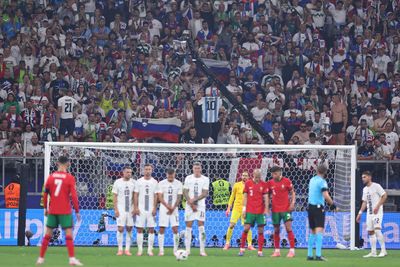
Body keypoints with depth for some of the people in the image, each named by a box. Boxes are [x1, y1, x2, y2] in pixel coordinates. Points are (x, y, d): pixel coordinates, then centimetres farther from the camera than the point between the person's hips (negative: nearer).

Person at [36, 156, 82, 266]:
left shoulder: (51, 177, 4)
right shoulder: (70, 178, -6)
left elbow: (45, 194, 7)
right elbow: (73, 196, -10)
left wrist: (45, 208, 18)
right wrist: (77, 211, -4)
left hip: (52, 211, 3)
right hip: (65, 211, -3)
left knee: (48, 234, 11)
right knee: (68, 233, -3)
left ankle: (41, 258, 14)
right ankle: (72, 259, -12)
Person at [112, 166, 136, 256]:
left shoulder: (133, 182, 4)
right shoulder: (118, 182, 0)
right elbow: (114, 197, 0)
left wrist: (135, 208, -4)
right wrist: (115, 209, -8)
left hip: (130, 209, 2)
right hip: (121, 209, -2)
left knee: (129, 229, 2)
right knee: (120, 228, -6)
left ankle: (127, 249, 7)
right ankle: (120, 249, 0)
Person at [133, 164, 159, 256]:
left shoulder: (154, 182, 6)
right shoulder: (139, 181, 4)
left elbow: (155, 196, 6)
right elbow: (136, 195, 4)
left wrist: (154, 208, -3)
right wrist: (135, 208, -4)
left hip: (151, 209, 1)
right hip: (141, 209, -1)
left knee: (151, 230, -1)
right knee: (139, 229, -2)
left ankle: (150, 249, 3)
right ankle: (140, 249, 3)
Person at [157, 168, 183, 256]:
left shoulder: (178, 184, 2)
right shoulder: (161, 183, -1)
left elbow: (179, 198, 2)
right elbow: (160, 197, -5)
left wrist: (173, 208, -9)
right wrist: (168, 206, -16)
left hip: (174, 209, 1)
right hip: (163, 209, -1)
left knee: (175, 230, -6)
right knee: (162, 230, -3)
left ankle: (175, 250, 1)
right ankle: (161, 250, 2)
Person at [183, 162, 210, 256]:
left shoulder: (205, 179, 2)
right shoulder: (188, 178, 6)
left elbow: (205, 193, -5)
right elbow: (185, 192, 1)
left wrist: (194, 199, -15)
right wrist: (192, 205, -8)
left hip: (200, 206, -1)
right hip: (189, 206, 1)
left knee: (201, 227, -6)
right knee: (188, 227, 0)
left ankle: (202, 250, -4)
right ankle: (187, 249, 4)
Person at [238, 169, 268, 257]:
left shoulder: (264, 184, 3)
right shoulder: (248, 183, 3)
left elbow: (266, 197, 1)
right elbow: (245, 196, 6)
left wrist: (266, 209, -7)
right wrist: (244, 208, 0)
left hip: (260, 211, 0)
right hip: (250, 210, 0)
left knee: (261, 231, 0)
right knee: (246, 228, -6)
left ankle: (260, 251, 4)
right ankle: (242, 249, 5)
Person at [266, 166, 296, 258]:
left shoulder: (287, 181, -4)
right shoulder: (270, 183, 3)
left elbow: (292, 193, 4)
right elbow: (268, 195, 13)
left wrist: (292, 203, -9)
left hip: (286, 209, -3)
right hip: (275, 210, 3)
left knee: (288, 228, -10)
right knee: (276, 230, 6)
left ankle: (292, 250, -8)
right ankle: (277, 251, 14)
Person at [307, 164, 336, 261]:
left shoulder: (312, 180, 13)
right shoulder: (322, 181, -10)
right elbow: (326, 196, -21)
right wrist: (333, 204, -8)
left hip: (310, 206, 7)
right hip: (318, 207, -7)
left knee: (312, 231, 15)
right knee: (319, 230, -12)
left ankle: (309, 255, 15)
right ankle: (318, 255, -23)